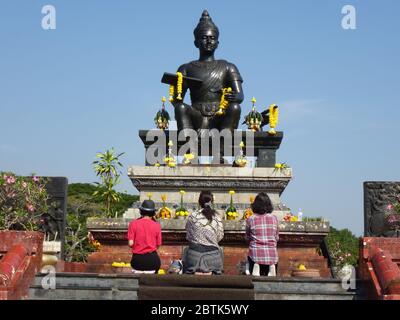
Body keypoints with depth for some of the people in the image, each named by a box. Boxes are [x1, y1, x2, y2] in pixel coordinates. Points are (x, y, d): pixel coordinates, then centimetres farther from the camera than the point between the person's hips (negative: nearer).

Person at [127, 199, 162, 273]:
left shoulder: (133, 223, -4)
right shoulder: (156, 225, -1)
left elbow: (130, 243, -8)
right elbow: (158, 244, 2)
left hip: (138, 259, 0)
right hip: (152, 258, 0)